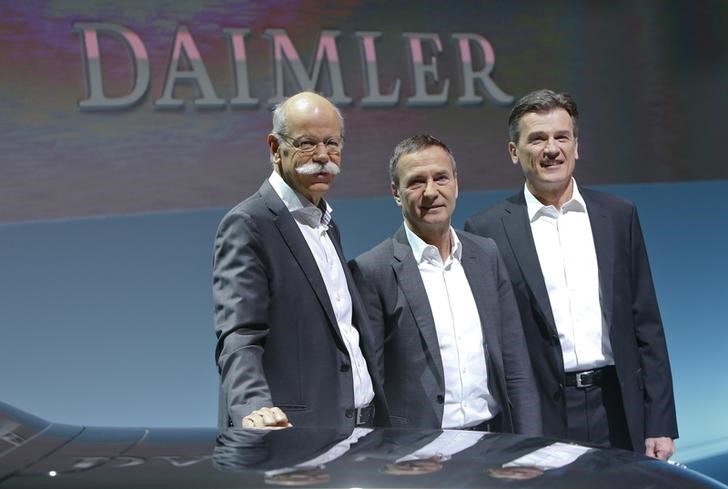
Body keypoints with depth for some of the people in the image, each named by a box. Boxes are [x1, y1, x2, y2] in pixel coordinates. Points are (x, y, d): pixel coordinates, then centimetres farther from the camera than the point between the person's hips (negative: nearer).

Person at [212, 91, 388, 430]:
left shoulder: (325, 222, 15)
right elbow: (238, 338, -23)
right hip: (293, 428, -8)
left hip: (359, 417, 8)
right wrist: (254, 406, -40)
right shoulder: (247, 225, -12)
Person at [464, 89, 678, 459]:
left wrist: (660, 425, 3)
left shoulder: (619, 216, 7)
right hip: (538, 421, -2)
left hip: (618, 410, 2)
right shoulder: (487, 231, -2)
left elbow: (646, 327, 7)